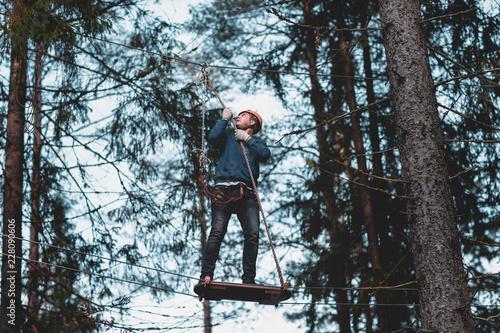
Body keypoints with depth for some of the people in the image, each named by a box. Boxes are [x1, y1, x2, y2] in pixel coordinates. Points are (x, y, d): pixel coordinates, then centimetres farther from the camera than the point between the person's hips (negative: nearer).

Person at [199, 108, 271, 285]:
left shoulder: (257, 143, 26)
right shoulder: (228, 138, 24)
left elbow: (265, 154, 2)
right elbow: (213, 137, 1)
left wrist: (247, 138, 7)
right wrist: (225, 119, 13)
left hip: (247, 195, 1)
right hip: (224, 190, -1)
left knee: (253, 234, -15)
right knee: (217, 232, -16)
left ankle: (248, 279, -12)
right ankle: (206, 276, -16)